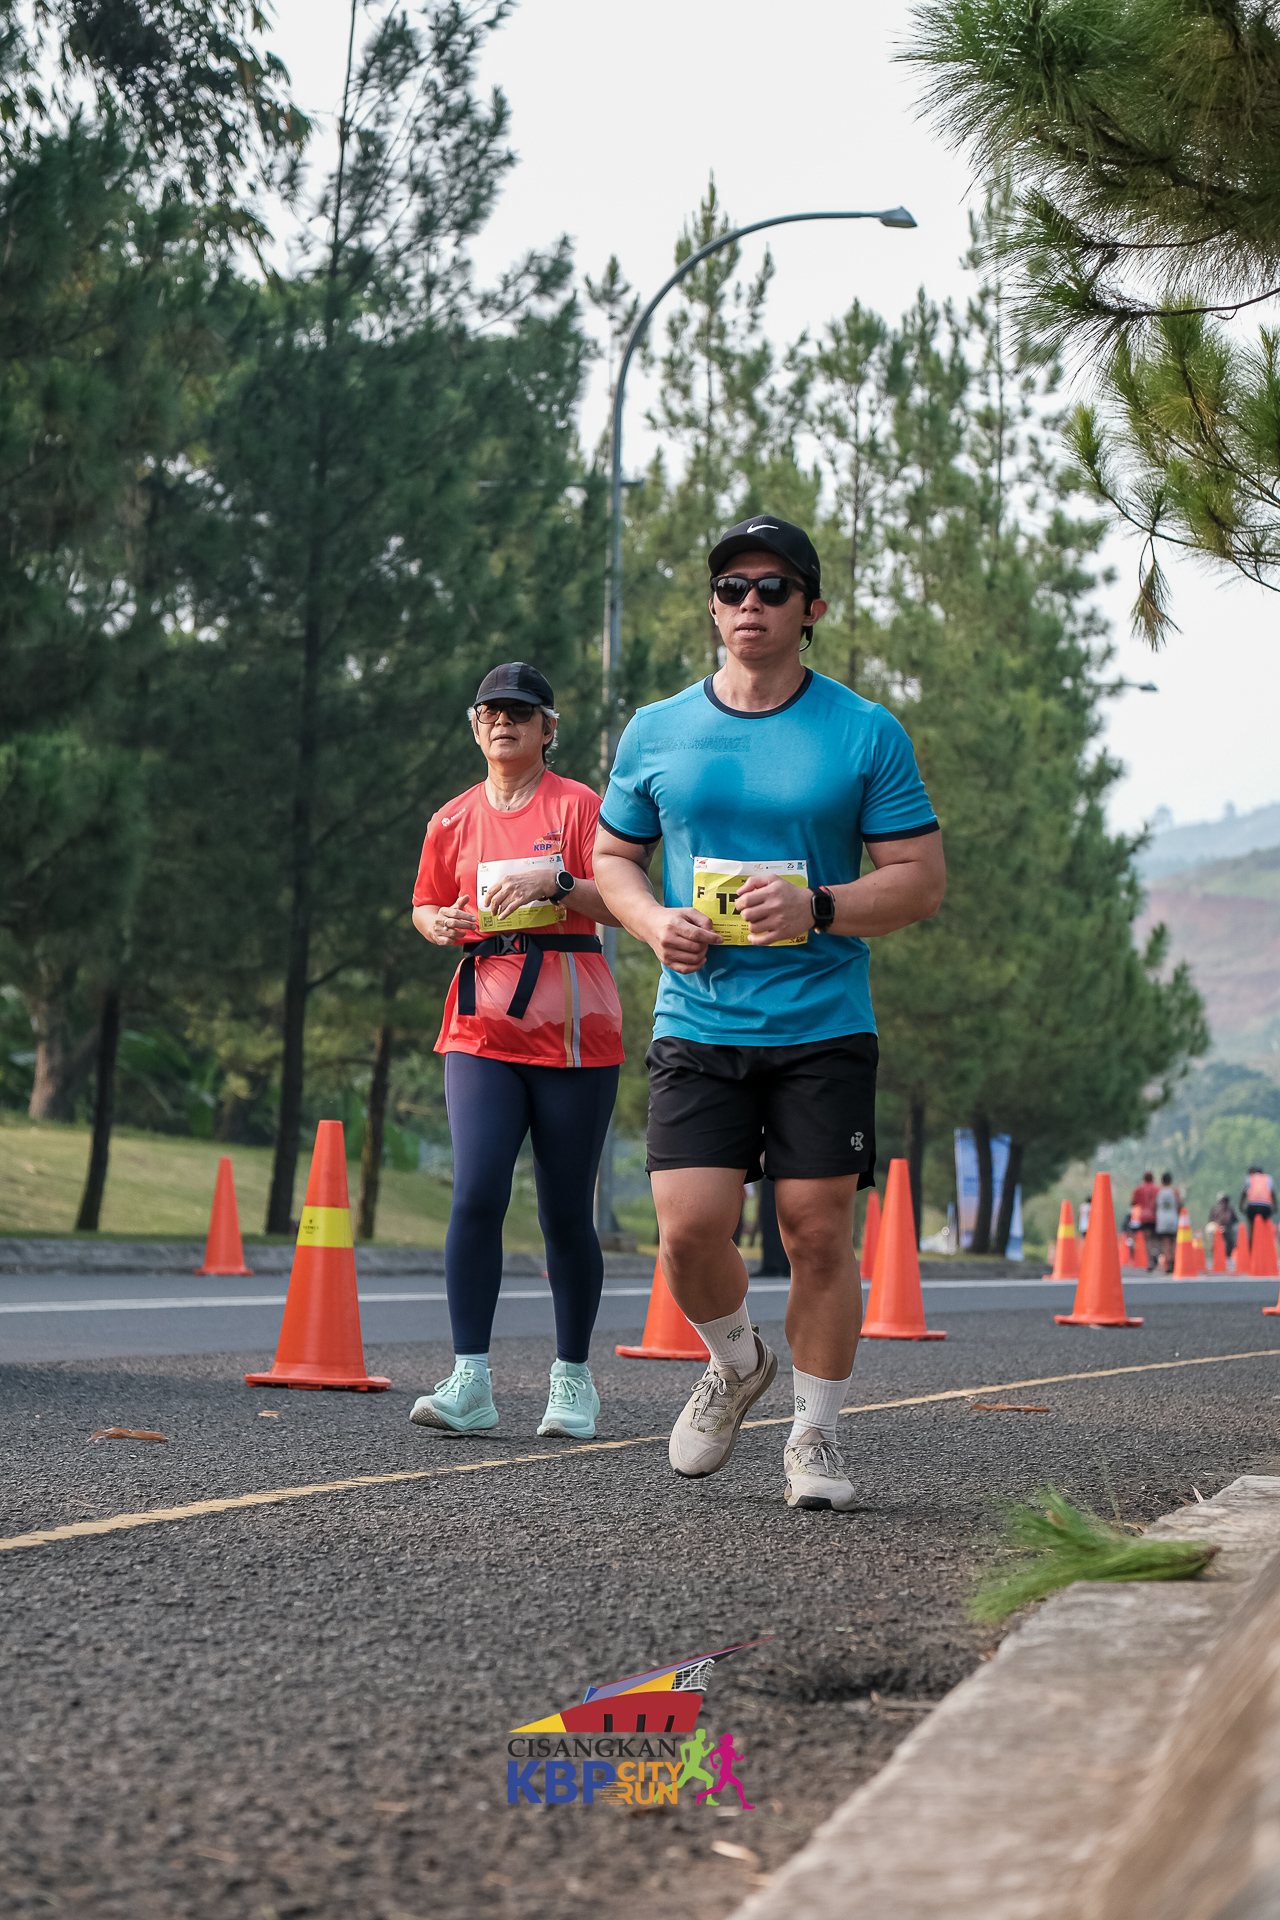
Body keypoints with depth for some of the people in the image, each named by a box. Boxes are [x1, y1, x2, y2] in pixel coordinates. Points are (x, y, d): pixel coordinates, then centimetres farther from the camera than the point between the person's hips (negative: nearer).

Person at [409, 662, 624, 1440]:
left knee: (566, 1212, 3)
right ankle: (471, 1382, -13)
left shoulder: (579, 806, 1)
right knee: (477, 1194, -13)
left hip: (574, 1032, -2)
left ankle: (574, 1378, 18)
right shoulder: (454, 820, 12)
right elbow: (425, 904, 24)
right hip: (482, 1027, 2)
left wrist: (552, 883, -22)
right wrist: (439, 924, 2)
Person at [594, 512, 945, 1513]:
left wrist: (818, 910, -17)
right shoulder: (656, 732, 8)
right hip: (697, 1023, 1)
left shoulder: (867, 733, 1)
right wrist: (655, 922, -3)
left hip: (824, 1025, -1)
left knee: (819, 1235, -2)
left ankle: (814, 1435, 16)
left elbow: (923, 877, 0)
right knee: (690, 1229, -9)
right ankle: (737, 1363, 22)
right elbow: (613, 854, 18)